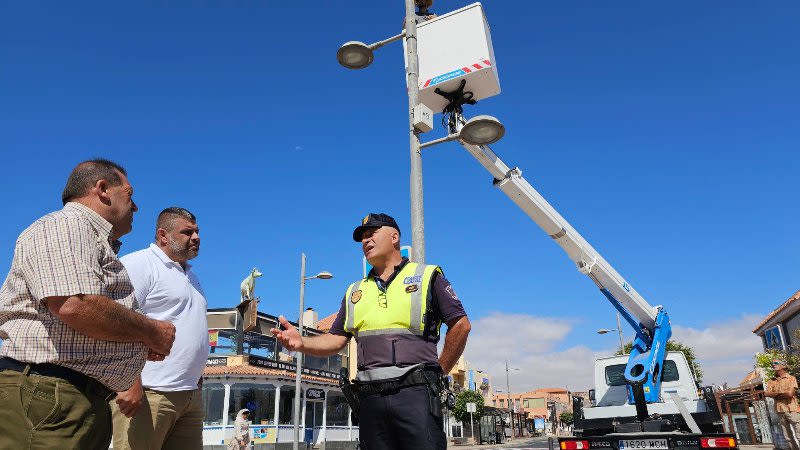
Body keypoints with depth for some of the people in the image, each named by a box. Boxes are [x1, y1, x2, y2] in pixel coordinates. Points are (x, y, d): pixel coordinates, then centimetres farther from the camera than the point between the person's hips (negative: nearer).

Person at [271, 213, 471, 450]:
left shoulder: (426, 276, 6)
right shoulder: (355, 291, 20)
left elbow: (461, 325, 2)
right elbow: (335, 340, 14)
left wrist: (440, 370, 1)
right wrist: (302, 343, -4)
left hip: (415, 393, -4)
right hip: (371, 399, 5)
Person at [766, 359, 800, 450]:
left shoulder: (791, 378, -2)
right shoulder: (772, 381, 12)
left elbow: (790, 393, -15)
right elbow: (766, 393, -1)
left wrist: (774, 395, -3)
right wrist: (781, 393, -10)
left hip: (792, 410, -5)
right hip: (780, 411, 5)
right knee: (788, 437, 8)